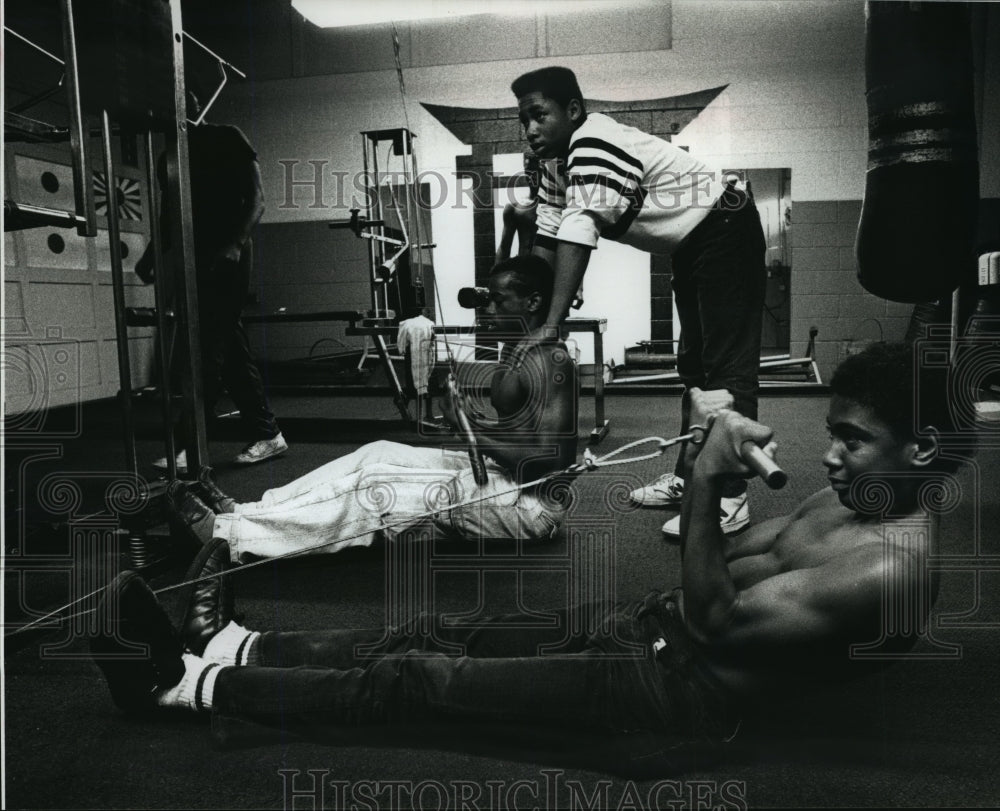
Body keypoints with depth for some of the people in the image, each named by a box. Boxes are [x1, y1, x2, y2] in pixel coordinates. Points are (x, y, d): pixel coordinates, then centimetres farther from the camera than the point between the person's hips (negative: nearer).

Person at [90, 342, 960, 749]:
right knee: (441, 637, 5)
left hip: (688, 687, -8)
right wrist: (717, 479, -3)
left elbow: (716, 617, -23)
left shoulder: (895, 563, -21)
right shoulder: (854, 499, 8)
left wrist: (705, 484, -27)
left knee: (420, 679, -9)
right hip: (654, 620, 8)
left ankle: (192, 683, 5)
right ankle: (230, 641, 17)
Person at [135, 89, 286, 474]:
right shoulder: (170, 156, 20)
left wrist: (235, 243, -21)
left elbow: (255, 199, -7)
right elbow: (172, 214, 21)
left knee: (209, 349, -12)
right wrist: (150, 254, 6)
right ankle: (268, 434, 11)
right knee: (231, 349, 5)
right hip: (196, 258, 7)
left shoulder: (227, 139, 1)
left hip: (227, 256, -7)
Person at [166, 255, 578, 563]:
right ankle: (239, 513, -2)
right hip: (500, 472, 9)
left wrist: (472, 426, -23)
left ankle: (226, 534, -12)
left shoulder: (550, 361, -19)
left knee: (378, 492, -17)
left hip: (528, 504, -9)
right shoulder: (516, 350, 12)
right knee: (379, 454, -1)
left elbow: (552, 456, -28)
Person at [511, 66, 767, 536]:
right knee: (693, 363, 12)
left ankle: (729, 500, -11)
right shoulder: (557, 164, 3)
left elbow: (578, 238, -36)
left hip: (726, 230, -10)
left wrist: (549, 329, -40)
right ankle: (688, 478, 21)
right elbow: (548, 245, 3)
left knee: (728, 366, -13)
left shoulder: (594, 145, -27)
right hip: (691, 246, 10)